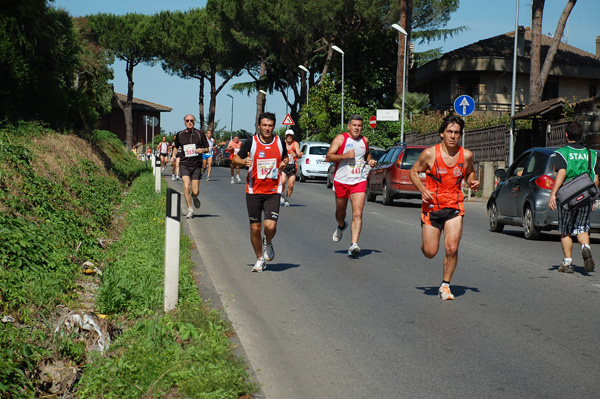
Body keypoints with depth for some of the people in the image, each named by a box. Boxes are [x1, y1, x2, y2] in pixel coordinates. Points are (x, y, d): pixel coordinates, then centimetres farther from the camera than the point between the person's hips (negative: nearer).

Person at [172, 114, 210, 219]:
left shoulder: (200, 133, 2)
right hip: (184, 164, 0)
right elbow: (176, 147, 24)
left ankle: (194, 197, 36)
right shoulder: (180, 134, 6)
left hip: (196, 164, 0)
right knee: (186, 186, -17)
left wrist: (202, 150, -14)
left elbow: (207, 149, 7)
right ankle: (190, 209, -4)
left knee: (195, 191, -1)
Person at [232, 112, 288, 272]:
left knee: (270, 226, -15)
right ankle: (260, 259, 25)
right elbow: (235, 159, 4)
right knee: (255, 228, 3)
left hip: (273, 192, 0)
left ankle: (267, 243, 21)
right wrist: (244, 161, -18)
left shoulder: (279, 142, 3)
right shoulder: (251, 142, -3)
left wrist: (284, 163, -1)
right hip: (254, 191, 0)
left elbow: (285, 157, 22)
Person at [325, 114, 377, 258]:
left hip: (359, 182, 2)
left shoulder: (364, 140, 9)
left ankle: (354, 244, -17)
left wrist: (370, 160, 9)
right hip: (341, 181, -1)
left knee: (357, 214, -12)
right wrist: (345, 156, -23)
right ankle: (341, 226, 51)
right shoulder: (340, 139, -4)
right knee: (341, 211, 16)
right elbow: (328, 157, -11)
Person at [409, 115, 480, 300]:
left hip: (454, 207, 1)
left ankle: (445, 285, 7)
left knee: (452, 249, -13)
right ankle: (425, 244, 40)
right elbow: (413, 172, 4)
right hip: (432, 206, -1)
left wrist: (473, 182, -2)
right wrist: (422, 189, -13)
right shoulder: (429, 154, -9)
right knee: (430, 253, 2)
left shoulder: (466, 155, -1)